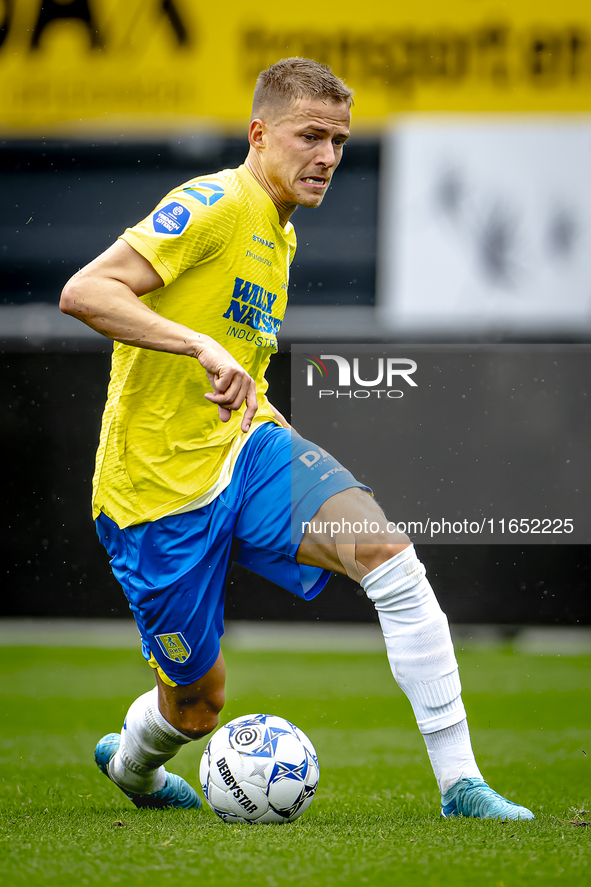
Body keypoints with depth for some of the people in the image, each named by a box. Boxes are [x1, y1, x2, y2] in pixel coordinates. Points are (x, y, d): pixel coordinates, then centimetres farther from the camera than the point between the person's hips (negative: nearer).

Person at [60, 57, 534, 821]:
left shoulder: (279, 235, 14)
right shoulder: (213, 206, -15)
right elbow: (83, 293, -26)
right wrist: (202, 348, -34)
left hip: (243, 447, 7)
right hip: (158, 486, -7)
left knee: (385, 551, -21)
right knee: (198, 702, 6)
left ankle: (459, 782, -21)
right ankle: (130, 764, 45)